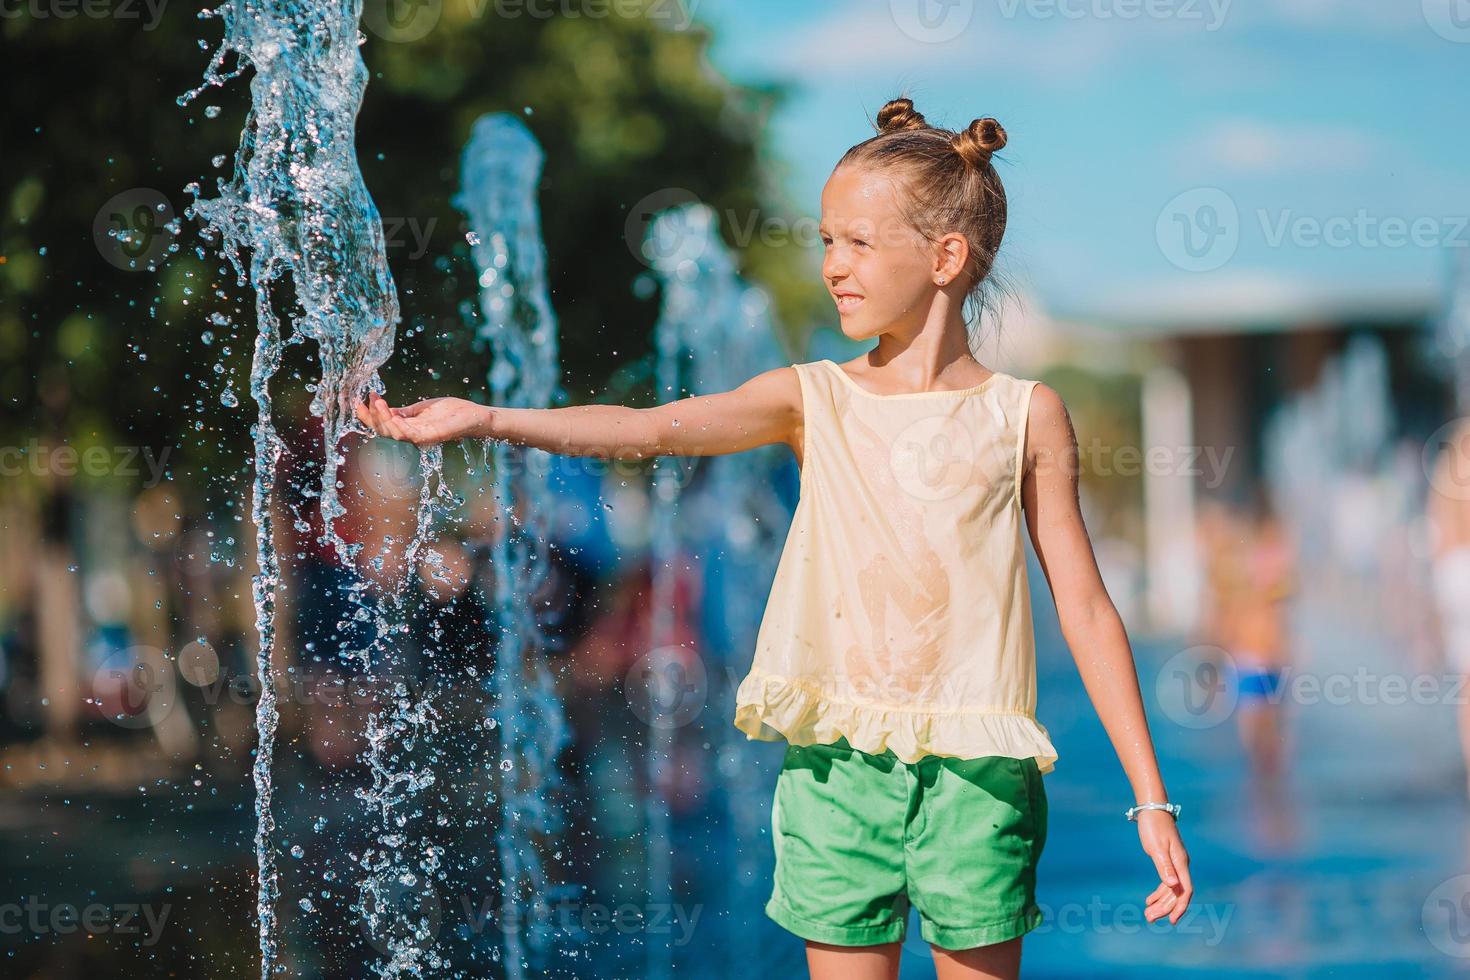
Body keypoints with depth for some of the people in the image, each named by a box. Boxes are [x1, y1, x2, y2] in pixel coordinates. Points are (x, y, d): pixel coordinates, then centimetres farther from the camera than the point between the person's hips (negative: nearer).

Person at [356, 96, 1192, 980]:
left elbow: (1087, 609, 4)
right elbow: (659, 428, -10)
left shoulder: (1025, 416, 2)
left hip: (976, 772, -1)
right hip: (837, 764, 1)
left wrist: (1152, 800, 2)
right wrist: (487, 419, -25)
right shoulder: (813, 399, 5)